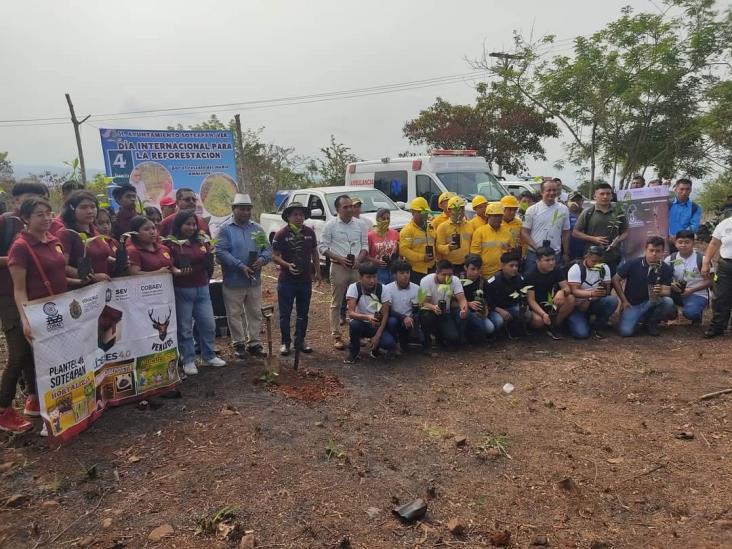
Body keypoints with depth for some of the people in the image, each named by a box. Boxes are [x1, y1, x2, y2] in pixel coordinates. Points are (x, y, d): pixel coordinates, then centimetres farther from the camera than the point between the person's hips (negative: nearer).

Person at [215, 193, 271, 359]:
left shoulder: (257, 228, 10)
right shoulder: (225, 228, -6)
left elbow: (268, 249, 10)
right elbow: (221, 252, -16)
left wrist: (262, 259, -13)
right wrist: (240, 266, -23)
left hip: (255, 280, 5)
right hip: (233, 281, -4)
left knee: (255, 314, 11)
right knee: (235, 315, 6)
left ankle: (254, 343, 23)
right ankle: (238, 343, 20)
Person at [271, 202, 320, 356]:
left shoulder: (310, 232, 4)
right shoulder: (281, 234, -8)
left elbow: (314, 253, 13)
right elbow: (275, 256, -7)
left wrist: (317, 272, 11)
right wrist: (287, 265, -22)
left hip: (305, 280, 4)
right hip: (286, 280, -3)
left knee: (303, 313, 13)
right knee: (285, 314, 4)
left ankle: (301, 340, 26)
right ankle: (285, 342, 16)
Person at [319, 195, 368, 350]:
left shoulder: (359, 224, 8)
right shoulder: (330, 225, -2)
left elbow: (365, 245, 11)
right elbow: (323, 247, -3)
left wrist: (359, 259, -8)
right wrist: (339, 258, -14)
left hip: (357, 267, 3)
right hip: (338, 268, -3)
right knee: (336, 303, 2)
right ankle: (336, 336, 8)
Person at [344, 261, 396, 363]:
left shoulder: (382, 289, -12)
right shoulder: (354, 288, -16)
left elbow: (385, 315, -10)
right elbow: (351, 313, -25)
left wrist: (377, 335, -21)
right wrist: (367, 317, -44)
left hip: (377, 325, 1)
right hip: (362, 324, 0)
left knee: (389, 343, -27)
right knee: (354, 324, -36)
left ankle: (375, 349, 10)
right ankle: (354, 352, -7)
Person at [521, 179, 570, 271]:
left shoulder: (563, 210, 6)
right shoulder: (532, 210, -2)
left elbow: (565, 234, 11)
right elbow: (524, 232, -2)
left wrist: (566, 254, 9)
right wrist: (536, 247, -13)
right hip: (534, 254, -2)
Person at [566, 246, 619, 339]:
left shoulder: (604, 268, -2)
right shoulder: (576, 269, -15)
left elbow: (607, 290, -6)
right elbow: (574, 291, -23)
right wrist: (592, 293, -41)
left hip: (594, 303, 4)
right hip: (577, 305, -4)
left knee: (613, 300, -26)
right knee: (581, 333, -25)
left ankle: (598, 325, -5)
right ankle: (577, 321, 11)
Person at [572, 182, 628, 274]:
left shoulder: (618, 213, 7)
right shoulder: (587, 213, 0)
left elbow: (625, 232, 15)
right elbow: (575, 232, 0)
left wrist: (618, 240, -7)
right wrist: (594, 239, -11)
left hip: (613, 259, 2)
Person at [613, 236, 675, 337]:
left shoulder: (666, 269, -5)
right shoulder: (633, 264, -11)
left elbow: (667, 291, -8)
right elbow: (615, 280, -4)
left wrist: (660, 292, -33)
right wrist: (624, 300, -7)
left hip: (651, 303, 2)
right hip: (632, 304, -2)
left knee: (668, 302, -31)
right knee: (625, 332, -24)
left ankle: (651, 323, 1)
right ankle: (637, 319, 14)